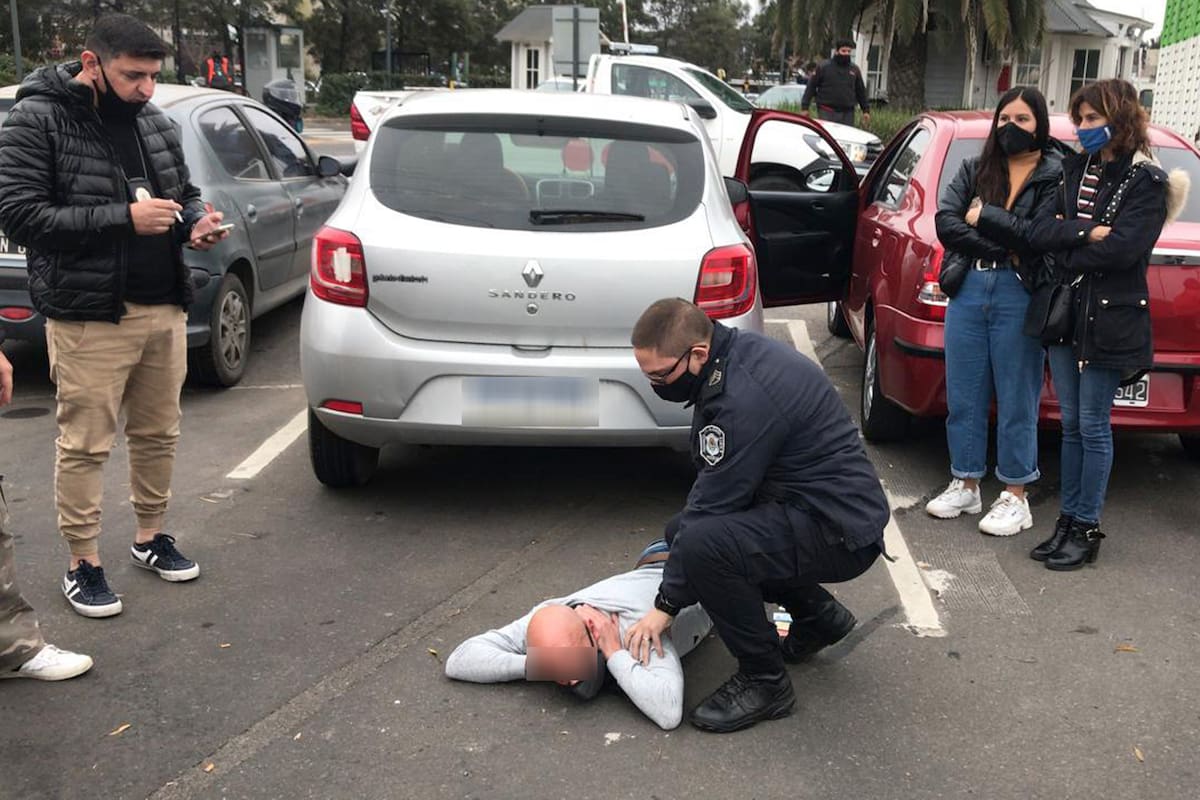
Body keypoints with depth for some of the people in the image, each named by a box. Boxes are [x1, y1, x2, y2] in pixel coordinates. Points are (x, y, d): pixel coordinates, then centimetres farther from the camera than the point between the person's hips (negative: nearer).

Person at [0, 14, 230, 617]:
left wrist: (196, 223, -3)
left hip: (165, 310, 6)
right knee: (85, 445, 2)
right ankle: (83, 564, 16)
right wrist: (123, 219, -21)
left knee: (158, 434, 15)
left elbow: (185, 194, 22)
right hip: (89, 317, -6)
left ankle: (151, 537, 32)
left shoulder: (156, 123, 10)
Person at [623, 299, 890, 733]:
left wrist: (665, 606, -13)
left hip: (841, 533, -11)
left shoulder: (745, 398, -27)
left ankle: (765, 682, -8)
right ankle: (819, 616, 24)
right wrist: (681, 529, 13)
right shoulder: (735, 352, 3)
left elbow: (714, 503, -22)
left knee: (702, 545, -30)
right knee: (682, 530, 17)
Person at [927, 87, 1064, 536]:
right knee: (963, 395, 10)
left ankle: (1015, 497, 16)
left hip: (1020, 295, -4)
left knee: (1017, 401, 3)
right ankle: (965, 485, 25)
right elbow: (945, 221, -3)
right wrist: (1006, 247, -11)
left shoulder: (1057, 176, 0)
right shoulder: (975, 171, 13)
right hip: (967, 290, 4)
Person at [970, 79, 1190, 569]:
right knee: (1071, 424, 11)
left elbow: (1121, 250, -20)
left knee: (1093, 426, 1)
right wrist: (1084, 234, -17)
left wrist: (1061, 242, -10)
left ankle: (1087, 530, 12)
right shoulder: (1076, 171, 10)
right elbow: (1038, 231, -2)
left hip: (1109, 321, -6)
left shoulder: (1147, 182, -7)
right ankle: (1068, 522, 20)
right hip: (1063, 312, 6)